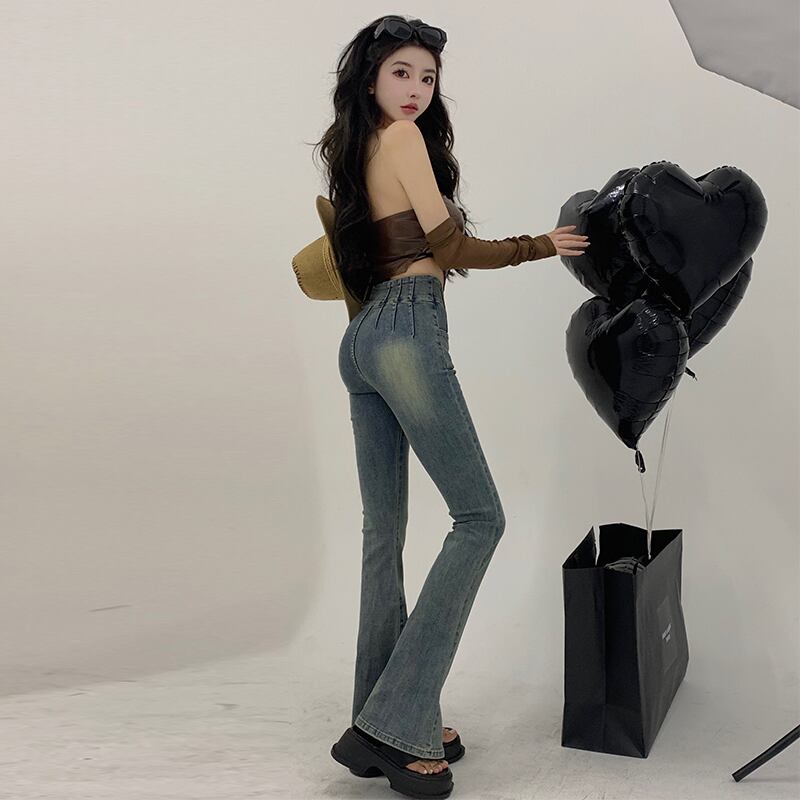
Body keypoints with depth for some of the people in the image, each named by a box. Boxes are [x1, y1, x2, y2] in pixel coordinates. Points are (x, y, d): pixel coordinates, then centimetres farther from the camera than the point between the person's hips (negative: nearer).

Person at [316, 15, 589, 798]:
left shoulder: (353, 153, 22)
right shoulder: (404, 137, -2)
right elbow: (453, 248, -4)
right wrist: (543, 245, 9)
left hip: (360, 337, 9)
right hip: (407, 331, -9)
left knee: (383, 529, 8)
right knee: (479, 515, -8)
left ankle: (385, 718, 14)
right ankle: (391, 724, -12)